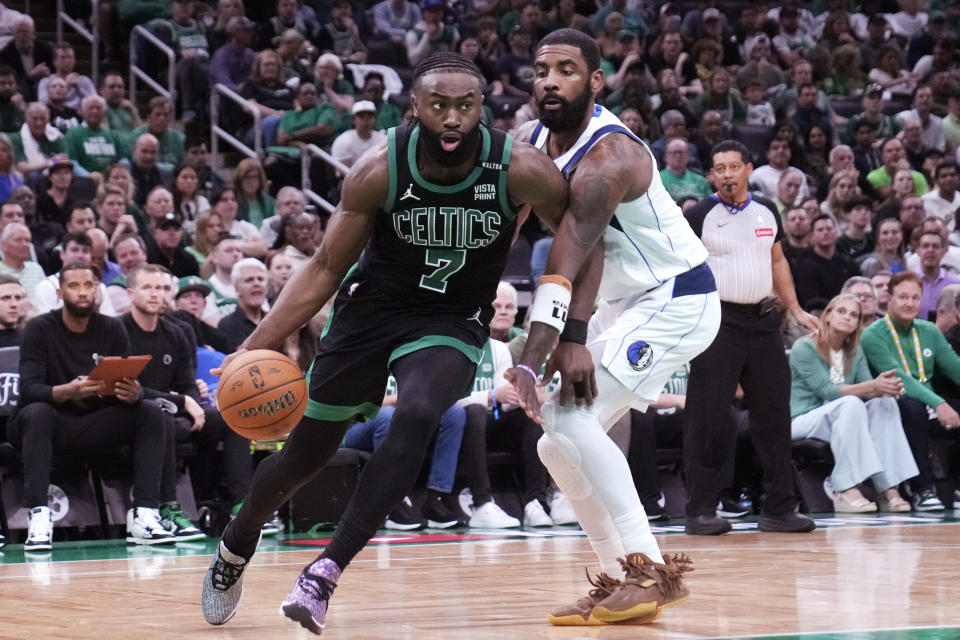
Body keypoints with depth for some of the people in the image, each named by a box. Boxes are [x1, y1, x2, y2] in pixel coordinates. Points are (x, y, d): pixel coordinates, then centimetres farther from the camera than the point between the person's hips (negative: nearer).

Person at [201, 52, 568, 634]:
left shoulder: (519, 170, -24)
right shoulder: (380, 172, -21)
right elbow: (327, 268, -11)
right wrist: (255, 347, -19)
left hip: (453, 322, -1)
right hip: (372, 307, 1)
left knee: (416, 417, -31)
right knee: (307, 451, 10)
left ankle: (326, 573, -23)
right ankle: (235, 549, 41)